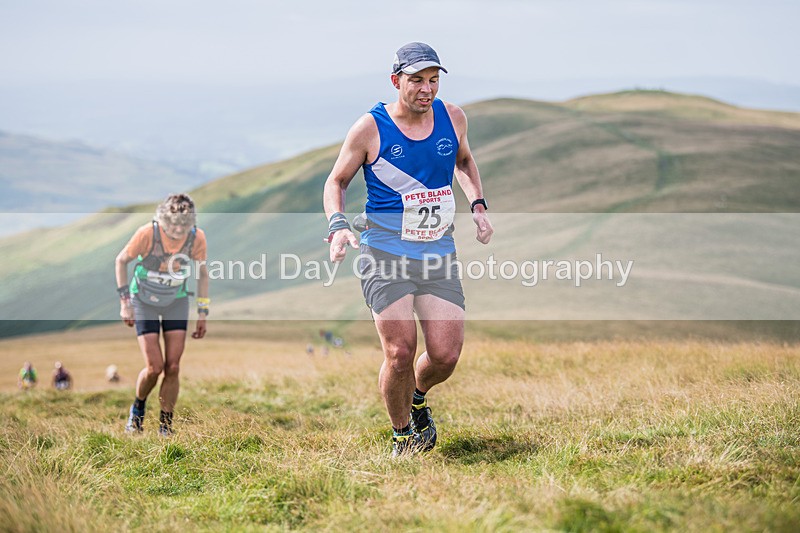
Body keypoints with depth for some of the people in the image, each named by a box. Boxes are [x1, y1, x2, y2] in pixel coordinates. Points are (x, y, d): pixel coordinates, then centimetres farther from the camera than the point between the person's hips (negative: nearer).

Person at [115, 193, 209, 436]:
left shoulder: (197, 237, -17)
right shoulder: (147, 233, -26)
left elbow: (202, 273, 0)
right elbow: (121, 261, -9)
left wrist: (203, 313, -1)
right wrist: (124, 302, -10)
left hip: (176, 302, 2)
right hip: (144, 302, -2)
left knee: (173, 367, -6)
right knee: (154, 368, -10)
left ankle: (166, 425, 9)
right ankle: (138, 408, 20)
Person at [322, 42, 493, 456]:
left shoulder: (452, 118, 5)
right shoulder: (370, 129, -6)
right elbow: (336, 181, 5)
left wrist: (478, 205, 11)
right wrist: (338, 224, -13)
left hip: (439, 254, 4)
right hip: (385, 254, -3)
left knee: (446, 356, -4)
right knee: (400, 354, -12)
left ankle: (417, 397, 32)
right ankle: (402, 434, 15)